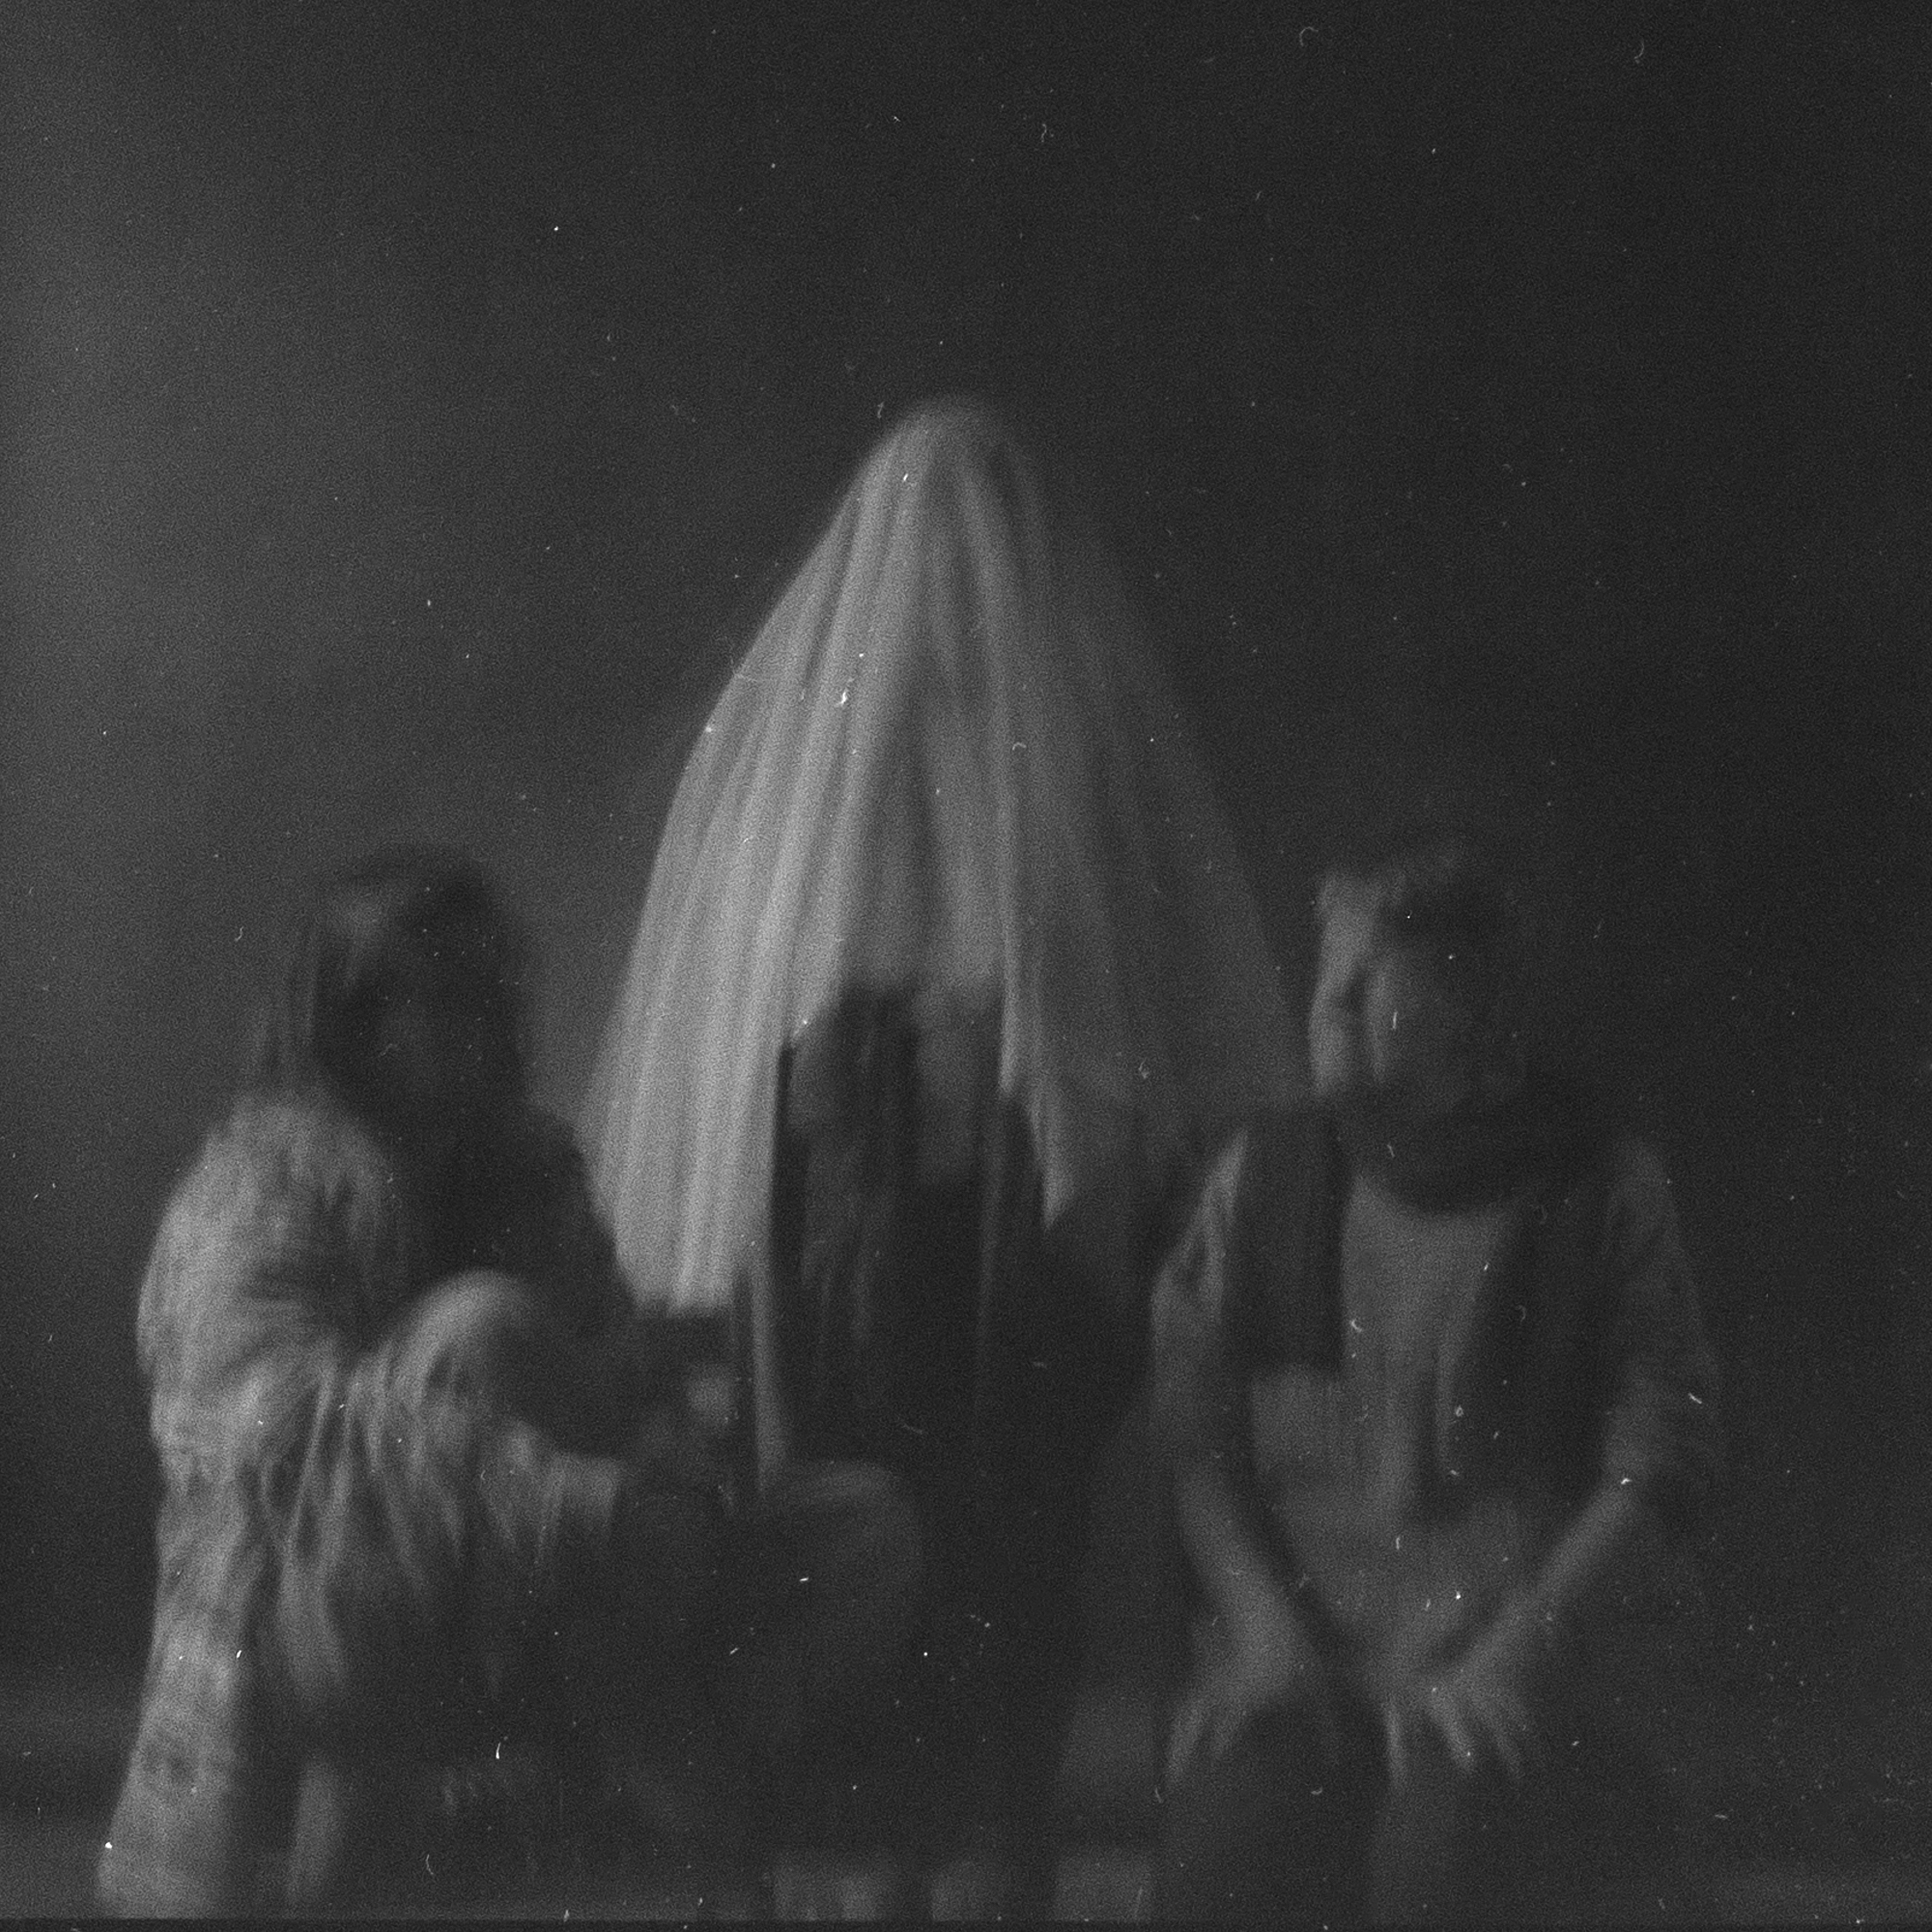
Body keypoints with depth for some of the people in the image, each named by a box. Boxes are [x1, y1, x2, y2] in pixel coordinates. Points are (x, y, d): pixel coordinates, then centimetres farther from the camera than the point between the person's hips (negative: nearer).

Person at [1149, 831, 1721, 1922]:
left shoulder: (1604, 1195, 4)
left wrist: (1512, 1652, -10)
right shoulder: (1262, 1176, 11)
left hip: (1483, 1639, -2)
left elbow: (1659, 1462, 1)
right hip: (1287, 1627, 2)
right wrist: (1262, 1621, -5)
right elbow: (1193, 1432, 9)